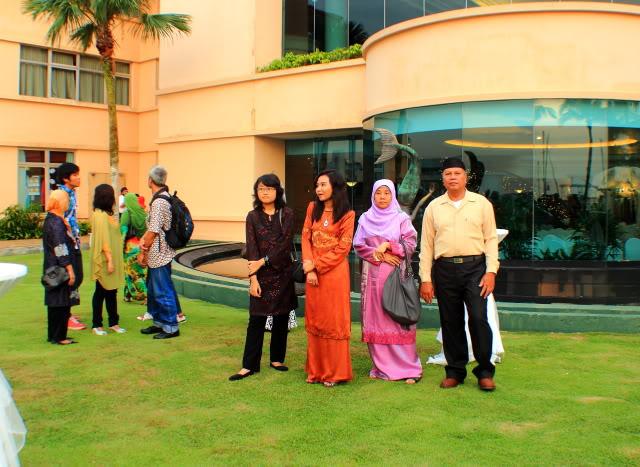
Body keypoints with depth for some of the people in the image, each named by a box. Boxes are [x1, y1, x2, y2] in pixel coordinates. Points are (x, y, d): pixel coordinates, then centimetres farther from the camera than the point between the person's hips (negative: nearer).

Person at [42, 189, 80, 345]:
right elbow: (61, 248, -21)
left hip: (53, 268, 10)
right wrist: (70, 269, -20)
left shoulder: (50, 220, 12)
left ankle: (54, 335, 21)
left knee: (55, 303, 14)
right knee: (61, 303, -3)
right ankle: (58, 336, 3)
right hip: (60, 269, -10)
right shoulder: (57, 223, -18)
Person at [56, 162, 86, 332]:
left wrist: (77, 237, 16)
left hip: (75, 243, 9)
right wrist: (71, 238, -19)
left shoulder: (72, 193, 13)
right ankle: (66, 317, 6)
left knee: (78, 277, 14)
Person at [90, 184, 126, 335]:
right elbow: (103, 240, -21)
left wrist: (113, 260, 16)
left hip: (112, 259, 9)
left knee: (111, 292, 12)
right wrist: (109, 260, -22)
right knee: (101, 292, 1)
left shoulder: (106, 214, 13)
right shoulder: (100, 215, -17)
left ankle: (113, 323, 19)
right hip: (104, 260, -9)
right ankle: (96, 325, 10)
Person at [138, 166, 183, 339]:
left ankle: (171, 327, 7)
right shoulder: (163, 198, 11)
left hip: (159, 254, -10)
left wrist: (143, 251, -11)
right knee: (153, 289, 18)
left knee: (163, 291, -2)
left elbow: (154, 231, -20)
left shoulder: (159, 202, -19)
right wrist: (144, 239, 3)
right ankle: (159, 323, 29)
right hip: (157, 255, 10)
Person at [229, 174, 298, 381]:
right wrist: (253, 277, -12)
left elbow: (285, 244, -8)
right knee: (256, 319, 0)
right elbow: (251, 248, -3)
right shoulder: (253, 216, 4)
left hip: (282, 272, 0)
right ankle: (249, 365, 5)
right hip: (261, 274, 0)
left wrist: (263, 261, -14)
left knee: (281, 318, 8)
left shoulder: (287, 214, 1)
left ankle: (277, 359, 21)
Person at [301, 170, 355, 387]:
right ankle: (316, 370, 20)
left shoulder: (347, 214, -5)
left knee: (334, 321, 1)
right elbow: (306, 237, 4)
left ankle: (335, 372, 11)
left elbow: (343, 248, -9)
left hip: (334, 272, -4)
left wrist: (316, 265, -11)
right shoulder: (313, 208, 8)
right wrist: (309, 268, -9)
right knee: (314, 320, 10)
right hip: (313, 272, 4)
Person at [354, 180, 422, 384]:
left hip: (395, 274, -2)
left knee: (398, 319, -5)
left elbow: (410, 245, -1)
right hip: (372, 275, 2)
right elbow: (359, 246, 5)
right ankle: (381, 366, 10)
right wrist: (379, 255, -7)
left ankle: (407, 367, 0)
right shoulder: (365, 219, 10)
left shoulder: (402, 218, 4)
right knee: (375, 320, 2)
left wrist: (387, 245, -11)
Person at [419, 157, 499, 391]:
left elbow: (491, 239, 4)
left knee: (478, 318, -9)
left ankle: (485, 371, 6)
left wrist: (491, 271, -6)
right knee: (451, 322, 6)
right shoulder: (433, 207, 9)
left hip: (474, 266, -2)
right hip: (444, 269, 2)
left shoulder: (482, 204, 6)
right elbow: (426, 245, 8)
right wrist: (425, 279, 3)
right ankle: (455, 371, 19)